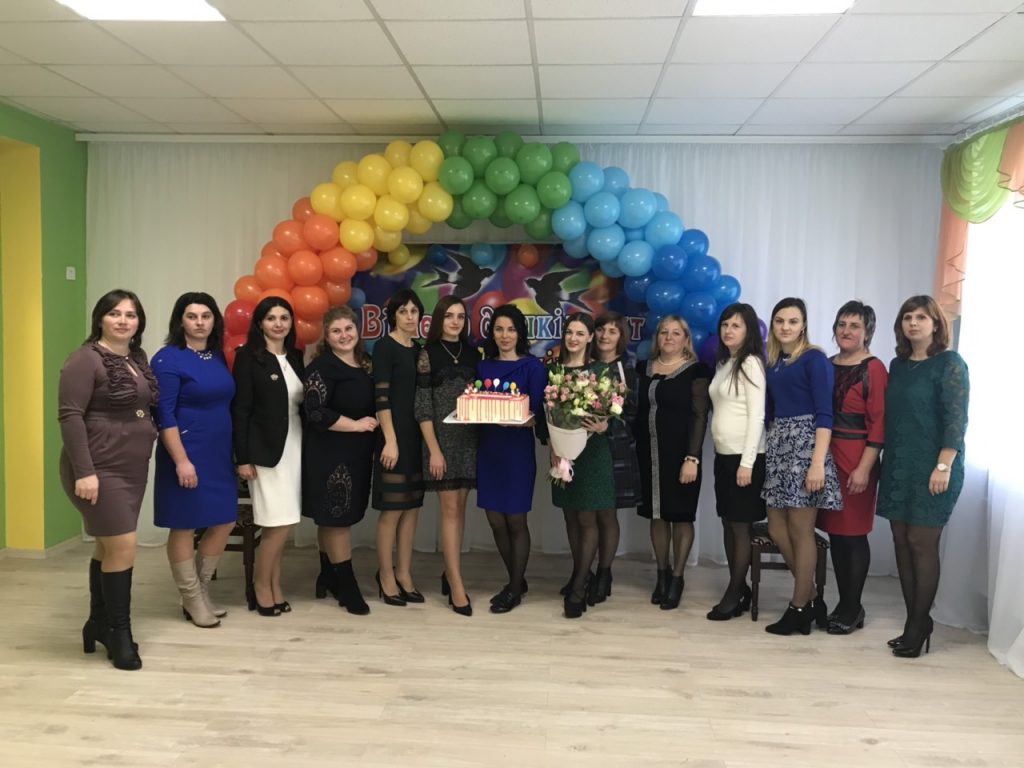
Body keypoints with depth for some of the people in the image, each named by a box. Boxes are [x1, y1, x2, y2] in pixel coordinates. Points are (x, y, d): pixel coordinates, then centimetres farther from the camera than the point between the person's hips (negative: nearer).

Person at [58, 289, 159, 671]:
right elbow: (70, 415, -18)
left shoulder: (138, 359, 11)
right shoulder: (86, 359, -12)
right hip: (100, 469, -8)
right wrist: (83, 471, -22)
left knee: (109, 546, 16)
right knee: (123, 546, -8)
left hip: (132, 468, 8)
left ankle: (98, 623, 29)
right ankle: (119, 632, 7)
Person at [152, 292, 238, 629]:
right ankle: (192, 600, 19)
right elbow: (164, 415, -15)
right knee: (184, 526, 4)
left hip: (220, 454, 7)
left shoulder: (219, 357, 10)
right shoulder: (168, 359, -10)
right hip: (187, 455, -7)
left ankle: (201, 591, 28)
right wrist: (181, 460, -20)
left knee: (224, 522, 11)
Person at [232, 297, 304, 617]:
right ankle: (261, 587, 12)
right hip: (266, 448, -5)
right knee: (278, 523, -7)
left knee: (281, 524, 8)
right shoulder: (248, 356, -3)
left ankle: (273, 585, 20)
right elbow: (240, 409, -7)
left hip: (295, 447, 5)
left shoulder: (297, 358, 12)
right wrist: (243, 458, -12)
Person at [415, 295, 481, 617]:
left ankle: (450, 573, 20)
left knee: (460, 508, 8)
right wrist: (434, 449, -13)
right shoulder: (428, 354, -3)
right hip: (443, 439, -4)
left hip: (470, 438, 4)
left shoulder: (473, 353, 9)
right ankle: (457, 586, -2)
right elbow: (422, 406, -7)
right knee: (450, 510, -5)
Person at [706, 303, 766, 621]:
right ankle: (739, 589, 21)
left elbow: (757, 416, -15)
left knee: (741, 526, 0)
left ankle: (734, 594, 7)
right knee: (728, 524, 11)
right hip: (722, 455, 8)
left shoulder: (751, 364, -10)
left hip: (744, 457, -8)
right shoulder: (723, 364, 14)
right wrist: (718, 453, 8)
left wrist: (747, 463, -18)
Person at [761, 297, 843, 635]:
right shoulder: (772, 361, 13)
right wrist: (770, 446, 10)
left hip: (805, 444, -7)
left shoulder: (814, 359, -6)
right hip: (777, 445, 7)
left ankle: (799, 609, 12)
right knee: (777, 530, 9)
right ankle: (812, 599, 24)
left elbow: (824, 414, -13)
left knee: (800, 531, -1)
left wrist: (818, 463, -20)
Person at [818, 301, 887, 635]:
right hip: (826, 456, 6)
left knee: (853, 533, 2)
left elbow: (879, 424, -12)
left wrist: (864, 468, -16)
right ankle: (843, 603, 22)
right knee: (834, 532, 10)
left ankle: (853, 609, 14)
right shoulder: (827, 365, 11)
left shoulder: (874, 368, -7)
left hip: (856, 459, -6)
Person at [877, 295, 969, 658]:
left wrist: (943, 466, -19)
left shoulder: (950, 364, -6)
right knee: (902, 542, 7)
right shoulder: (898, 365, 13)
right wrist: (887, 462, 13)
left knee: (922, 543, -4)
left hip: (931, 468, -6)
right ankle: (915, 623, 16)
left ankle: (918, 626, 6)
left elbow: (956, 419, -13)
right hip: (898, 466, 7)